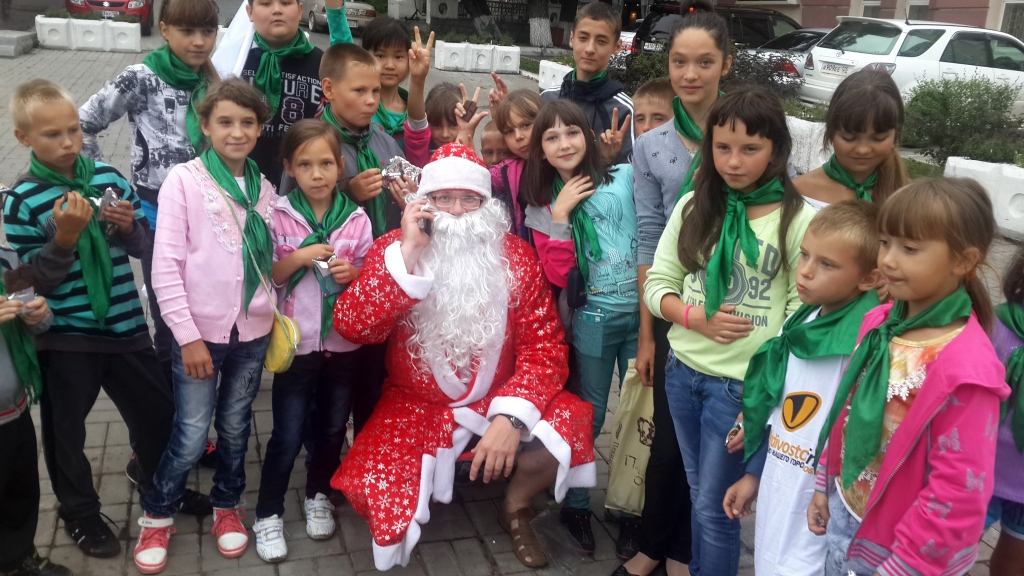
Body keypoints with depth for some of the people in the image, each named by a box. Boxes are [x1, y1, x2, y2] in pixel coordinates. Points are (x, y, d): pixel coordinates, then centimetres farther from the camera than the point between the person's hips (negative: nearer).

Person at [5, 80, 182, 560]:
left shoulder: (108, 177, -1)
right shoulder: (21, 200, -11)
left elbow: (142, 248, 7)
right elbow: (35, 281, -12)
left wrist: (128, 226, -14)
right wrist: (64, 237, -25)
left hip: (125, 326, 3)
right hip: (64, 337, -3)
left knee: (157, 412, 14)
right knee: (65, 429, 13)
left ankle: (159, 486, 41)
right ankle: (80, 513, 36)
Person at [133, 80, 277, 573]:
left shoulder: (263, 188, 5)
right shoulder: (183, 180, -8)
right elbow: (165, 267, -11)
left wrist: (276, 318, 3)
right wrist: (188, 336, -13)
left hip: (253, 331, 4)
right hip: (201, 331, -3)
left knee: (235, 427, 15)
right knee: (191, 436, 1)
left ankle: (227, 506, 37)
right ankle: (157, 515, 26)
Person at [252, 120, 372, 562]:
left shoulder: (357, 218, -2)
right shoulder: (279, 216, -7)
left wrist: (352, 273, -15)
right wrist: (300, 257, -20)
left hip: (343, 341, 3)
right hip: (296, 342, -2)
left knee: (333, 426, 17)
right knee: (288, 434, 4)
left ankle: (318, 496, 38)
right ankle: (268, 514, 21)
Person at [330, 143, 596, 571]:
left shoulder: (516, 256, -7)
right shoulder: (394, 249, -7)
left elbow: (544, 348, -11)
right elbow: (351, 327, -21)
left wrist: (511, 418, -26)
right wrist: (407, 255, -28)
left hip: (497, 399, 1)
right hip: (416, 404, -1)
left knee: (572, 425, -25)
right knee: (369, 488, -26)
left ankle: (515, 506, 8)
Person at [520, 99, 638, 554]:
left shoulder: (626, 178, -2)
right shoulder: (542, 205, 3)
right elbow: (558, 275, -9)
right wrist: (560, 215, -14)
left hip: (643, 312, 0)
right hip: (593, 319, 0)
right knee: (590, 415, 10)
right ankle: (575, 505, 30)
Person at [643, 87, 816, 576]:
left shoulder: (798, 219, -10)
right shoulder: (693, 206, 1)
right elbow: (657, 284, 3)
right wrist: (696, 318, -17)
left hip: (742, 384, -4)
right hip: (683, 371, 4)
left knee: (714, 507, 7)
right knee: (698, 494, 20)